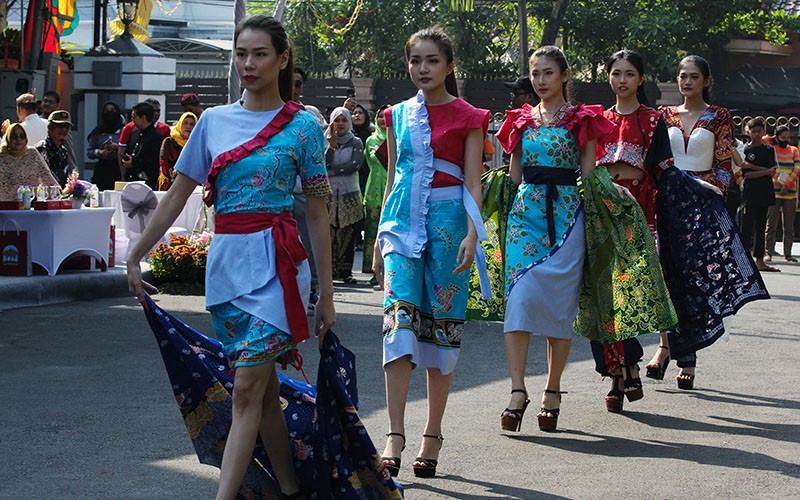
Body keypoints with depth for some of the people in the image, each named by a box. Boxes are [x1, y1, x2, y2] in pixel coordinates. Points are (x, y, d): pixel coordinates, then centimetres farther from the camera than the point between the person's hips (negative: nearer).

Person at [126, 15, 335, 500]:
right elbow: (177, 196, 13)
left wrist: (326, 294, 0)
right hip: (225, 261, 5)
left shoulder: (303, 125, 0)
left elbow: (318, 214, 1)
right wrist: (135, 257, 11)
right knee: (264, 389, 9)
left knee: (246, 388, -10)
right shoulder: (213, 121, 10)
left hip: (274, 263, -4)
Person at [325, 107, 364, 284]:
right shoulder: (326, 142, 8)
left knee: (348, 234, -2)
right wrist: (331, 146, -12)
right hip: (328, 194, 0)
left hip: (349, 195, 0)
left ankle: (346, 271, 2)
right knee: (329, 234, -6)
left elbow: (355, 165, -8)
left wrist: (331, 171, -8)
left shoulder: (355, 143, 7)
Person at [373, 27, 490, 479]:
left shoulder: (467, 118, 2)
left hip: (447, 220, -2)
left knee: (442, 325, 2)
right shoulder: (398, 116, 13)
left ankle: (433, 436, 11)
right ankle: (395, 436, -17)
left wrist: (472, 234, -15)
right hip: (403, 220, 2)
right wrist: (380, 239, 16)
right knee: (399, 318, -13)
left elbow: (472, 181, -2)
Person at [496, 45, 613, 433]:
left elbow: (588, 175, 4)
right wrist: (508, 207, 8)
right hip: (525, 211, 2)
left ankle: (552, 392, 7)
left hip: (566, 213, -2)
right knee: (519, 296, -12)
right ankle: (518, 390, -14)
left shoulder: (581, 120, 5)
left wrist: (587, 222, -4)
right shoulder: (521, 121, 14)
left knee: (560, 302, -2)